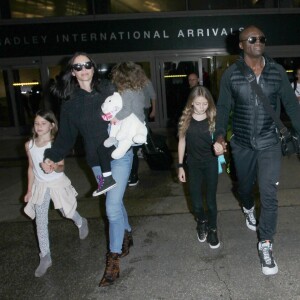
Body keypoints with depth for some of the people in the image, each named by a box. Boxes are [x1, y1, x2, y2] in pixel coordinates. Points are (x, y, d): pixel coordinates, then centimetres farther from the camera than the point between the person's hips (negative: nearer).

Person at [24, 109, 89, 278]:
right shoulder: (29, 145, -4)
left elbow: (62, 167, -19)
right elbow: (31, 168, 6)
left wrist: (54, 168, -43)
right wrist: (29, 190, 8)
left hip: (57, 184, -3)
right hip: (40, 186, 4)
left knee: (67, 212, 15)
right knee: (41, 222, 3)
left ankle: (81, 223, 51)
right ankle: (45, 257, 14)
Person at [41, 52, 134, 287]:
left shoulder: (108, 89, -5)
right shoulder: (70, 102, 2)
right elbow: (66, 136, 2)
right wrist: (52, 156, -10)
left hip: (120, 155, -3)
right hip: (97, 162, 4)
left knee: (113, 207, -8)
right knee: (115, 202, 18)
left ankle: (113, 260, 6)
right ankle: (126, 235, 43)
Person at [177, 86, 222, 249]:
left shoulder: (213, 118, -8)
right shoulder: (185, 119, -6)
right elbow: (182, 142, 1)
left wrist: (220, 145, -26)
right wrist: (180, 166, 1)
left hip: (210, 163, -1)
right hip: (193, 164, 1)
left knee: (211, 199, 6)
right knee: (196, 200, 10)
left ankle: (212, 228, 27)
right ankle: (201, 222, 39)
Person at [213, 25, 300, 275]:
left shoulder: (277, 71, -3)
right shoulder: (231, 74, -5)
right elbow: (224, 107, -1)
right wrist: (220, 135, -14)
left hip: (269, 143, -1)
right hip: (242, 144, 1)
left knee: (269, 195, -5)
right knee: (244, 186, 21)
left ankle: (265, 246, 13)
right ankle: (248, 209, 57)